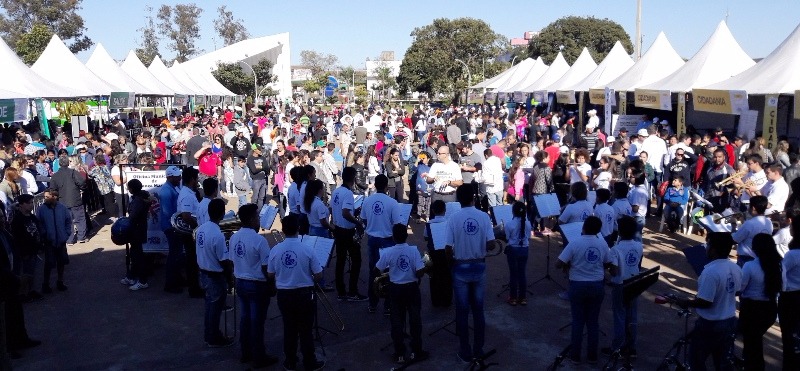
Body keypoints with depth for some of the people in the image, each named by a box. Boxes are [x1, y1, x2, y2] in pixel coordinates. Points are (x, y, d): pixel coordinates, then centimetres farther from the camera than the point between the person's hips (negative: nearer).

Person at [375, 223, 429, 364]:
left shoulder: (388, 252, -13)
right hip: (412, 288, 0)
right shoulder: (414, 250, -14)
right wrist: (415, 276, 4)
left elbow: (377, 270, -3)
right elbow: (420, 272, -18)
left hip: (396, 289, 0)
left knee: (397, 321, 10)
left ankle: (400, 354, 15)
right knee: (415, 319, 13)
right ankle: (416, 351, 21)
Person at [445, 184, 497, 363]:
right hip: (479, 267, 2)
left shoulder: (454, 218, -12)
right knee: (478, 309, 14)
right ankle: (478, 349, 23)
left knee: (462, 311, 8)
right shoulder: (484, 216, -8)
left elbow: (448, 248, -13)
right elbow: (491, 244, -9)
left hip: (461, 268, -2)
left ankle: (465, 351, 16)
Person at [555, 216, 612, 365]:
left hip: (578, 286, -3)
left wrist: (568, 265, 6)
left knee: (578, 321, 9)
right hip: (597, 286, 3)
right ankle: (592, 356, 21)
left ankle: (575, 356, 16)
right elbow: (607, 264, 10)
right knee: (593, 321, 13)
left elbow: (558, 265, -14)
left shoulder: (575, 243, -15)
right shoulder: (603, 244, -4)